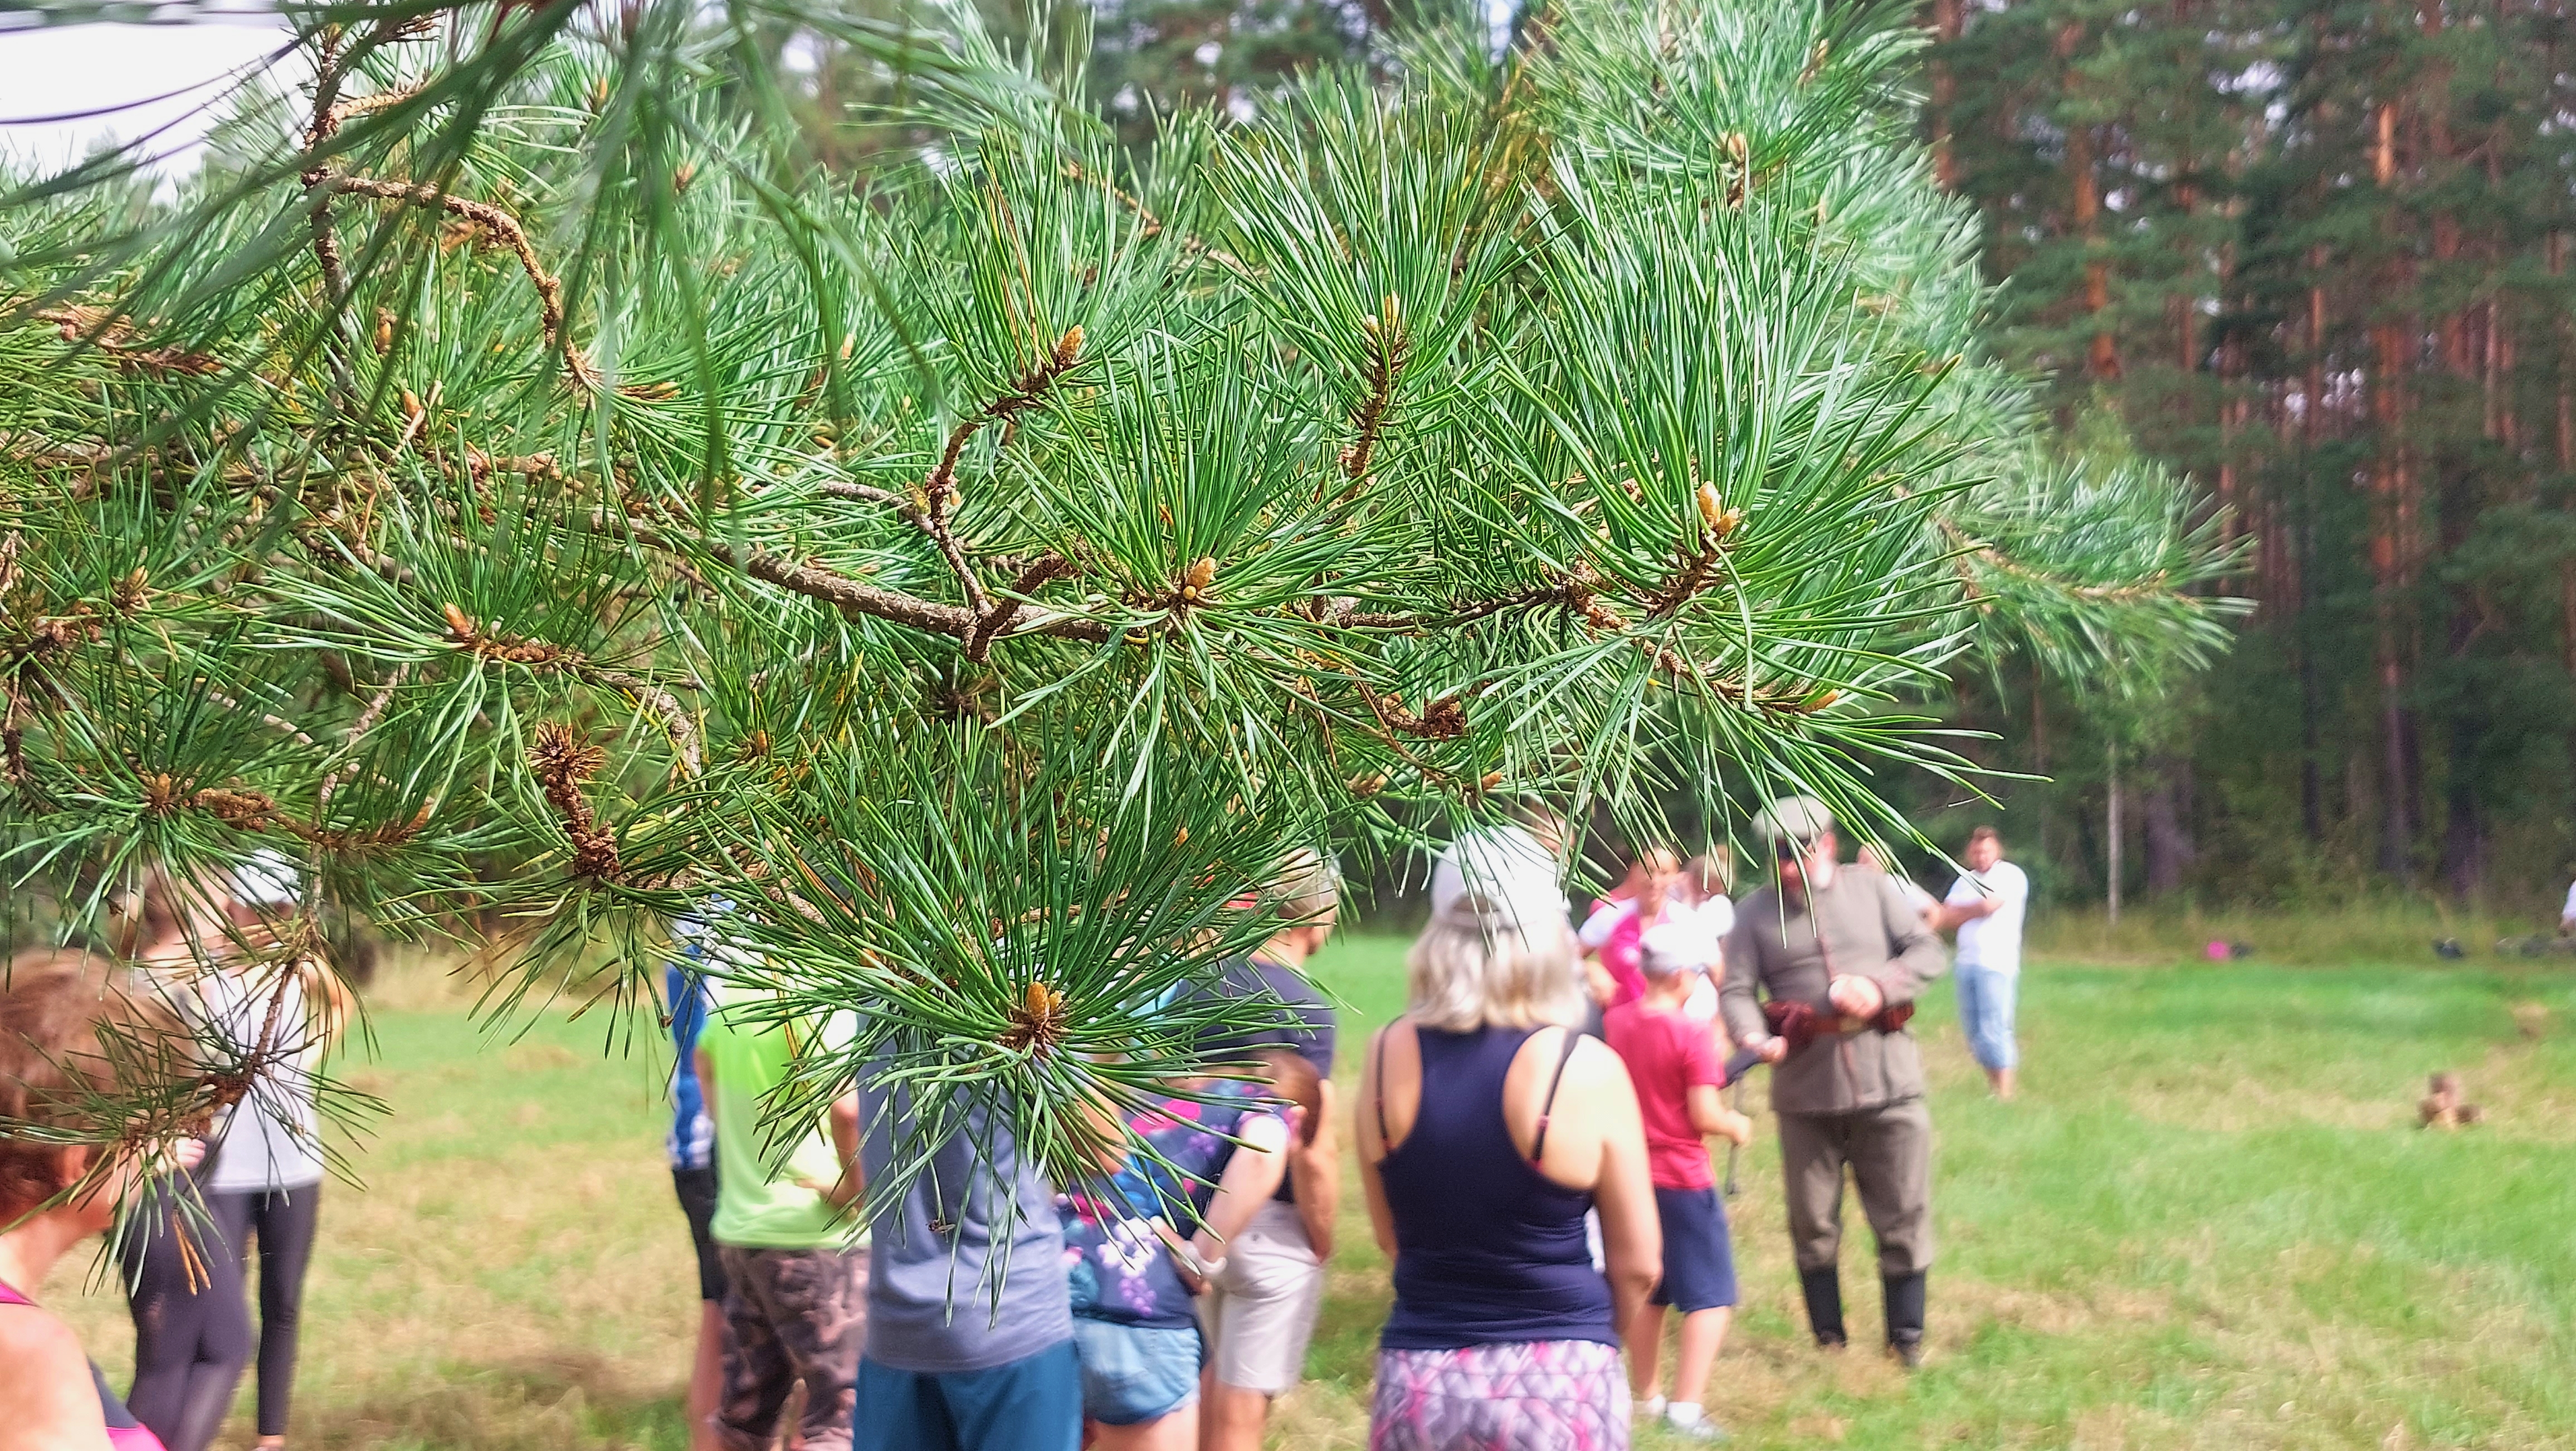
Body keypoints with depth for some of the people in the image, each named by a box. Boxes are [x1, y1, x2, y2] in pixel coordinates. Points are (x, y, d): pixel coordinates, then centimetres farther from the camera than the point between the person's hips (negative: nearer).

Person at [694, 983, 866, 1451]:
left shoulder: (739, 987, 8)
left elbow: (704, 1058, 29)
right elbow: (847, 1107, -32)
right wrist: (856, 1183, -16)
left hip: (740, 1227, 8)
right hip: (814, 1236, -8)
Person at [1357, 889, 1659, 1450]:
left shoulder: (1389, 1055, -2)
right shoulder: (1588, 1070, -11)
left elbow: (1391, 1235, 9)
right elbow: (1637, 1264, -3)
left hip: (1417, 1382, 3)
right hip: (1559, 1383, -2)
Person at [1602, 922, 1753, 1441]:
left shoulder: (1614, 1023, 0)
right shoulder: (1693, 1035, -18)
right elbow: (1704, 1116, -18)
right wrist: (1737, 1126, 1)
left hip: (1631, 1177, 7)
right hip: (1683, 1179, -7)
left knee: (1647, 1291, 20)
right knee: (1711, 1297, 1)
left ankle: (1644, 1394, 28)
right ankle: (1687, 1405, -8)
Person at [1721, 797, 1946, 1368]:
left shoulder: (1873, 888, 4)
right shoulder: (1756, 913, 2)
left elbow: (1927, 951, 3)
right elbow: (1736, 990, -4)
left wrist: (1879, 987, -14)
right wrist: (1753, 1036, -25)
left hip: (1887, 1084, 0)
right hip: (1805, 1090, 0)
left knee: (1904, 1218, 4)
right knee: (1813, 1223, 9)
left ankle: (1907, 1336, 17)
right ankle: (1828, 1338, 22)